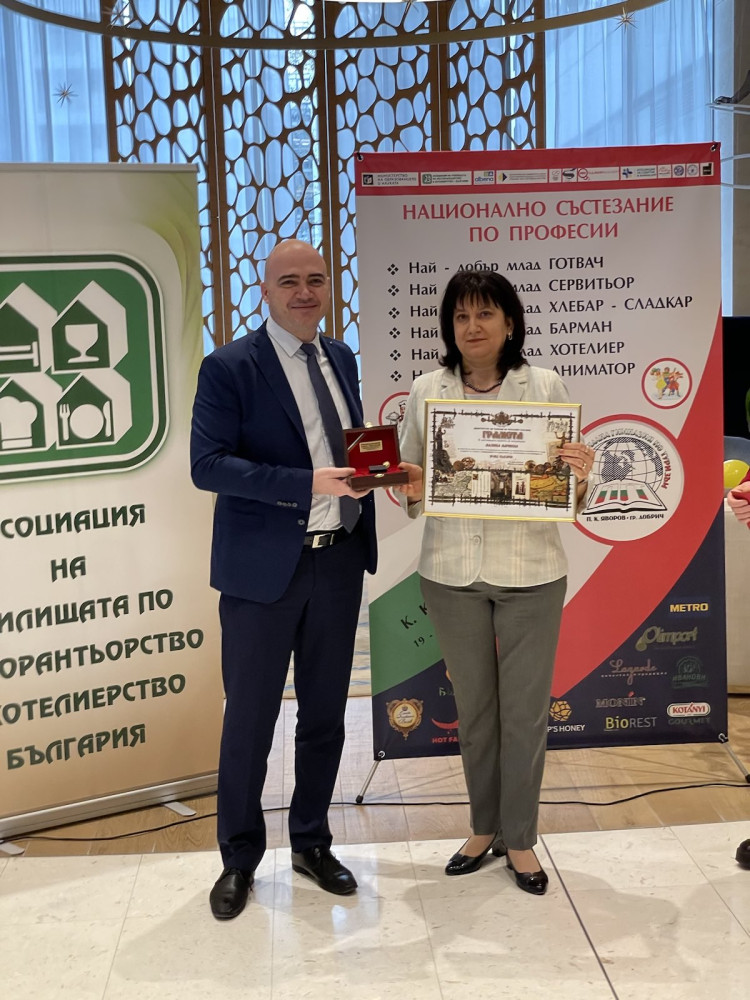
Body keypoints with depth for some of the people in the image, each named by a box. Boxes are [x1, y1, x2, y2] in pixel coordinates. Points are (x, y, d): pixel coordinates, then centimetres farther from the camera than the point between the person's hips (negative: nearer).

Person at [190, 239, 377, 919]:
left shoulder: (343, 360, 9)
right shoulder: (230, 367, -9)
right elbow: (208, 465, -17)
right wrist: (309, 483, -25)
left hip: (339, 561, 6)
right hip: (263, 566, -5)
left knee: (325, 712, 15)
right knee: (250, 718, 7)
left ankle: (311, 842, 33)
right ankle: (240, 858, 25)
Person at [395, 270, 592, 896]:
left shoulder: (545, 387, -1)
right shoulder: (426, 392, 2)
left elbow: (571, 486, 2)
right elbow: (410, 486, 9)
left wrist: (579, 476, -19)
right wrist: (412, 491, -13)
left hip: (531, 571, -1)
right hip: (451, 571, 2)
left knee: (526, 708, 5)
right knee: (473, 705, 13)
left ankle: (519, 837, 23)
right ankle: (484, 827, 31)